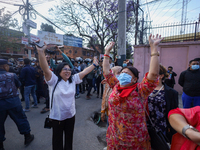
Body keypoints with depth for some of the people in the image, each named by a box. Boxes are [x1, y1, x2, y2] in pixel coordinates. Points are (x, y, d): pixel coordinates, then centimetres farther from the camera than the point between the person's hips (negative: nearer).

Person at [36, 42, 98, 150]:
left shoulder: (73, 80, 1)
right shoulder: (54, 80, -12)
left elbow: (84, 72, 4)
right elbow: (45, 69, -25)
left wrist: (94, 65, 7)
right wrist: (41, 52, -36)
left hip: (71, 115, 4)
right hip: (57, 116, -4)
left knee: (69, 137, 23)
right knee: (57, 139, 15)